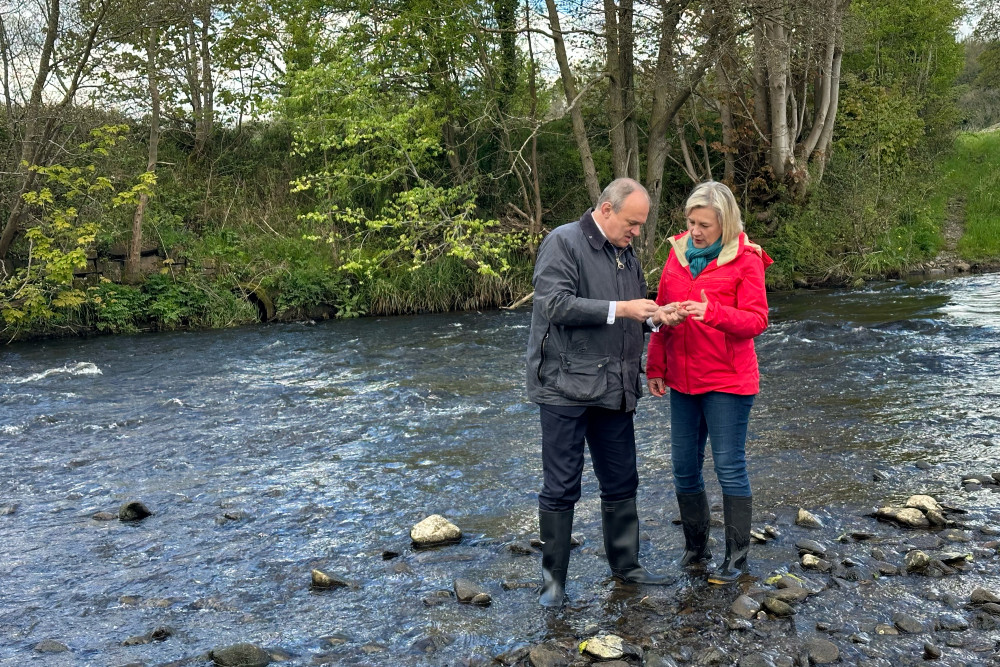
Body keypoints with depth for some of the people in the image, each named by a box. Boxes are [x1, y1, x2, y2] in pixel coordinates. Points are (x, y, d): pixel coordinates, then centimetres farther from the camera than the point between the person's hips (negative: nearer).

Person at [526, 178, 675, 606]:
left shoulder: (626, 254, 16)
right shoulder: (563, 242, -8)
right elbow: (556, 305, -20)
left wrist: (653, 318, 0)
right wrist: (620, 308, -21)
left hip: (614, 389, 7)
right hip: (567, 389, -7)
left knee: (621, 483, 15)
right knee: (561, 488, 2)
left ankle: (625, 565, 31)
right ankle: (553, 576, 16)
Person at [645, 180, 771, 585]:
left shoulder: (745, 259, -7)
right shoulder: (678, 251, 7)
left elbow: (757, 320, -11)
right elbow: (662, 312, 12)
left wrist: (711, 312, -28)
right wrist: (655, 367, 9)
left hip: (727, 381, -5)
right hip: (683, 380, 5)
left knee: (730, 467, 1)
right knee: (684, 467, 11)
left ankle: (737, 557, 16)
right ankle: (695, 547, 28)